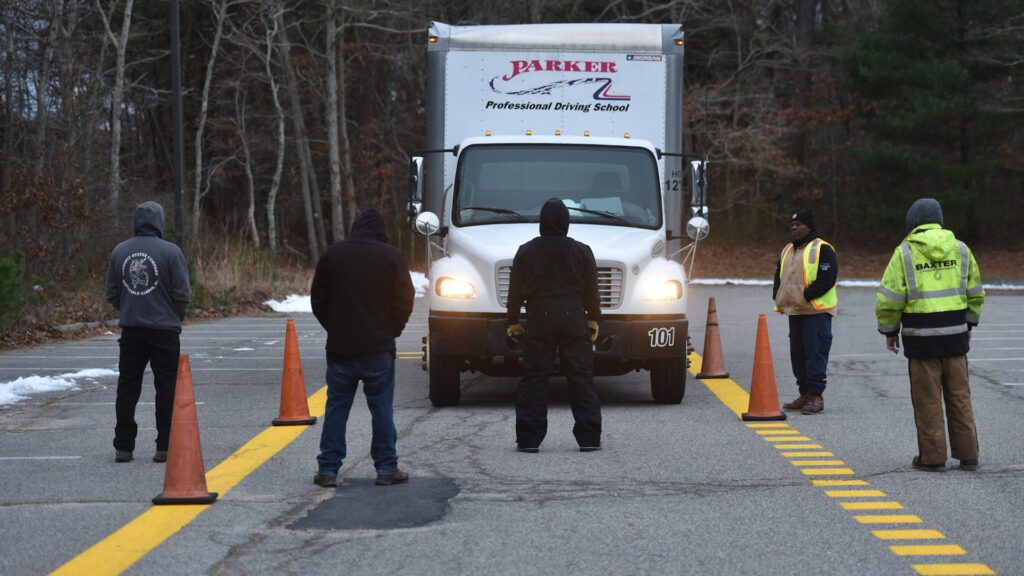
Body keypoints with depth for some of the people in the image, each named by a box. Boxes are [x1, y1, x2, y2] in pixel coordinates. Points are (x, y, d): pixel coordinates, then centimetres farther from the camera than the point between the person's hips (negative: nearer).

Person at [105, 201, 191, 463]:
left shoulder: (120, 251, 3)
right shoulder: (170, 251, -10)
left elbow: (112, 294, 7)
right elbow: (182, 293, -9)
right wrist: (178, 315, 10)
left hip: (130, 330, 4)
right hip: (164, 328, -3)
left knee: (127, 387, 9)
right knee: (166, 387, 4)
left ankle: (123, 447, 9)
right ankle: (165, 447, 3)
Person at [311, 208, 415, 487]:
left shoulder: (332, 254, 3)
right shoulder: (390, 255, -4)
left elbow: (318, 299, 8)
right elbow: (404, 299, -3)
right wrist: (392, 329, 12)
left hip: (339, 346, 2)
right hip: (378, 348, -2)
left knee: (336, 407, 6)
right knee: (381, 408, 4)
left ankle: (328, 469, 4)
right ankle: (387, 468, 5)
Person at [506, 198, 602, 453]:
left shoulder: (526, 251, 0)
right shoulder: (581, 251, 0)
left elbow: (515, 291, 5)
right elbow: (591, 290, 5)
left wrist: (513, 320, 15)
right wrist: (593, 318, 16)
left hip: (538, 322, 0)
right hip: (574, 321, 0)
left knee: (534, 379, 3)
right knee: (581, 378, 4)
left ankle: (529, 439, -1)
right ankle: (589, 438, 2)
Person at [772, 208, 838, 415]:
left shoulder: (822, 249, -8)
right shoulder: (787, 251, 19)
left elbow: (827, 278, -17)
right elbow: (779, 276, 25)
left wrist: (806, 295, -20)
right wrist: (778, 296, 7)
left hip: (817, 311, -9)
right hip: (795, 312, 9)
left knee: (816, 353, -10)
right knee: (798, 354, 11)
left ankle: (816, 396, -8)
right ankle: (805, 395, 18)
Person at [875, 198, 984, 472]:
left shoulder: (905, 252, -5)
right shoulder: (960, 250, 6)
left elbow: (888, 299, -7)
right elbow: (975, 294, 14)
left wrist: (889, 331, 6)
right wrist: (968, 324, 27)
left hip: (921, 337, -3)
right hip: (955, 334, 4)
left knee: (928, 399, 3)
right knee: (959, 396, 12)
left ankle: (932, 457, 6)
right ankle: (967, 454, 14)